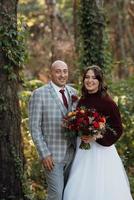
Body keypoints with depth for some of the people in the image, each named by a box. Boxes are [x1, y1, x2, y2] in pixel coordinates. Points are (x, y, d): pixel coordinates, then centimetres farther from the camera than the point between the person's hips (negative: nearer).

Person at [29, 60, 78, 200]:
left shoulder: (73, 92, 9)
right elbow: (34, 127, -9)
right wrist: (44, 154, -13)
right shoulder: (39, 94, -7)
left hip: (72, 153, 5)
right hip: (52, 155, -5)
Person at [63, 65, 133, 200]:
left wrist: (96, 137, -19)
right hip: (82, 152, 6)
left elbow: (117, 129, -10)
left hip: (101, 151, -6)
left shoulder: (107, 102, -11)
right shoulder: (81, 101, 8)